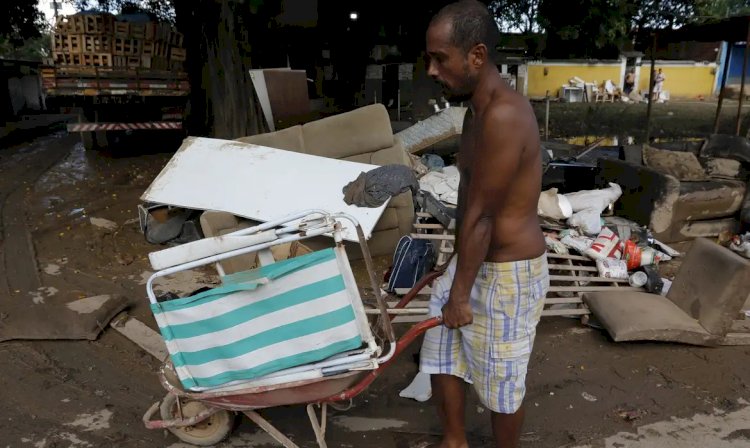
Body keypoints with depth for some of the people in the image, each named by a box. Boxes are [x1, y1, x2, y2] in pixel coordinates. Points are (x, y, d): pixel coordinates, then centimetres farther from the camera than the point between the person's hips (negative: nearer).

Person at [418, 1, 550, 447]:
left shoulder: (503, 115, -28)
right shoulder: (478, 109, 4)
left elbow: (480, 216, -24)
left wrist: (460, 294, -15)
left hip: (509, 272, -9)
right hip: (476, 260, 10)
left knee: (502, 380, 12)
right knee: (441, 351, 20)